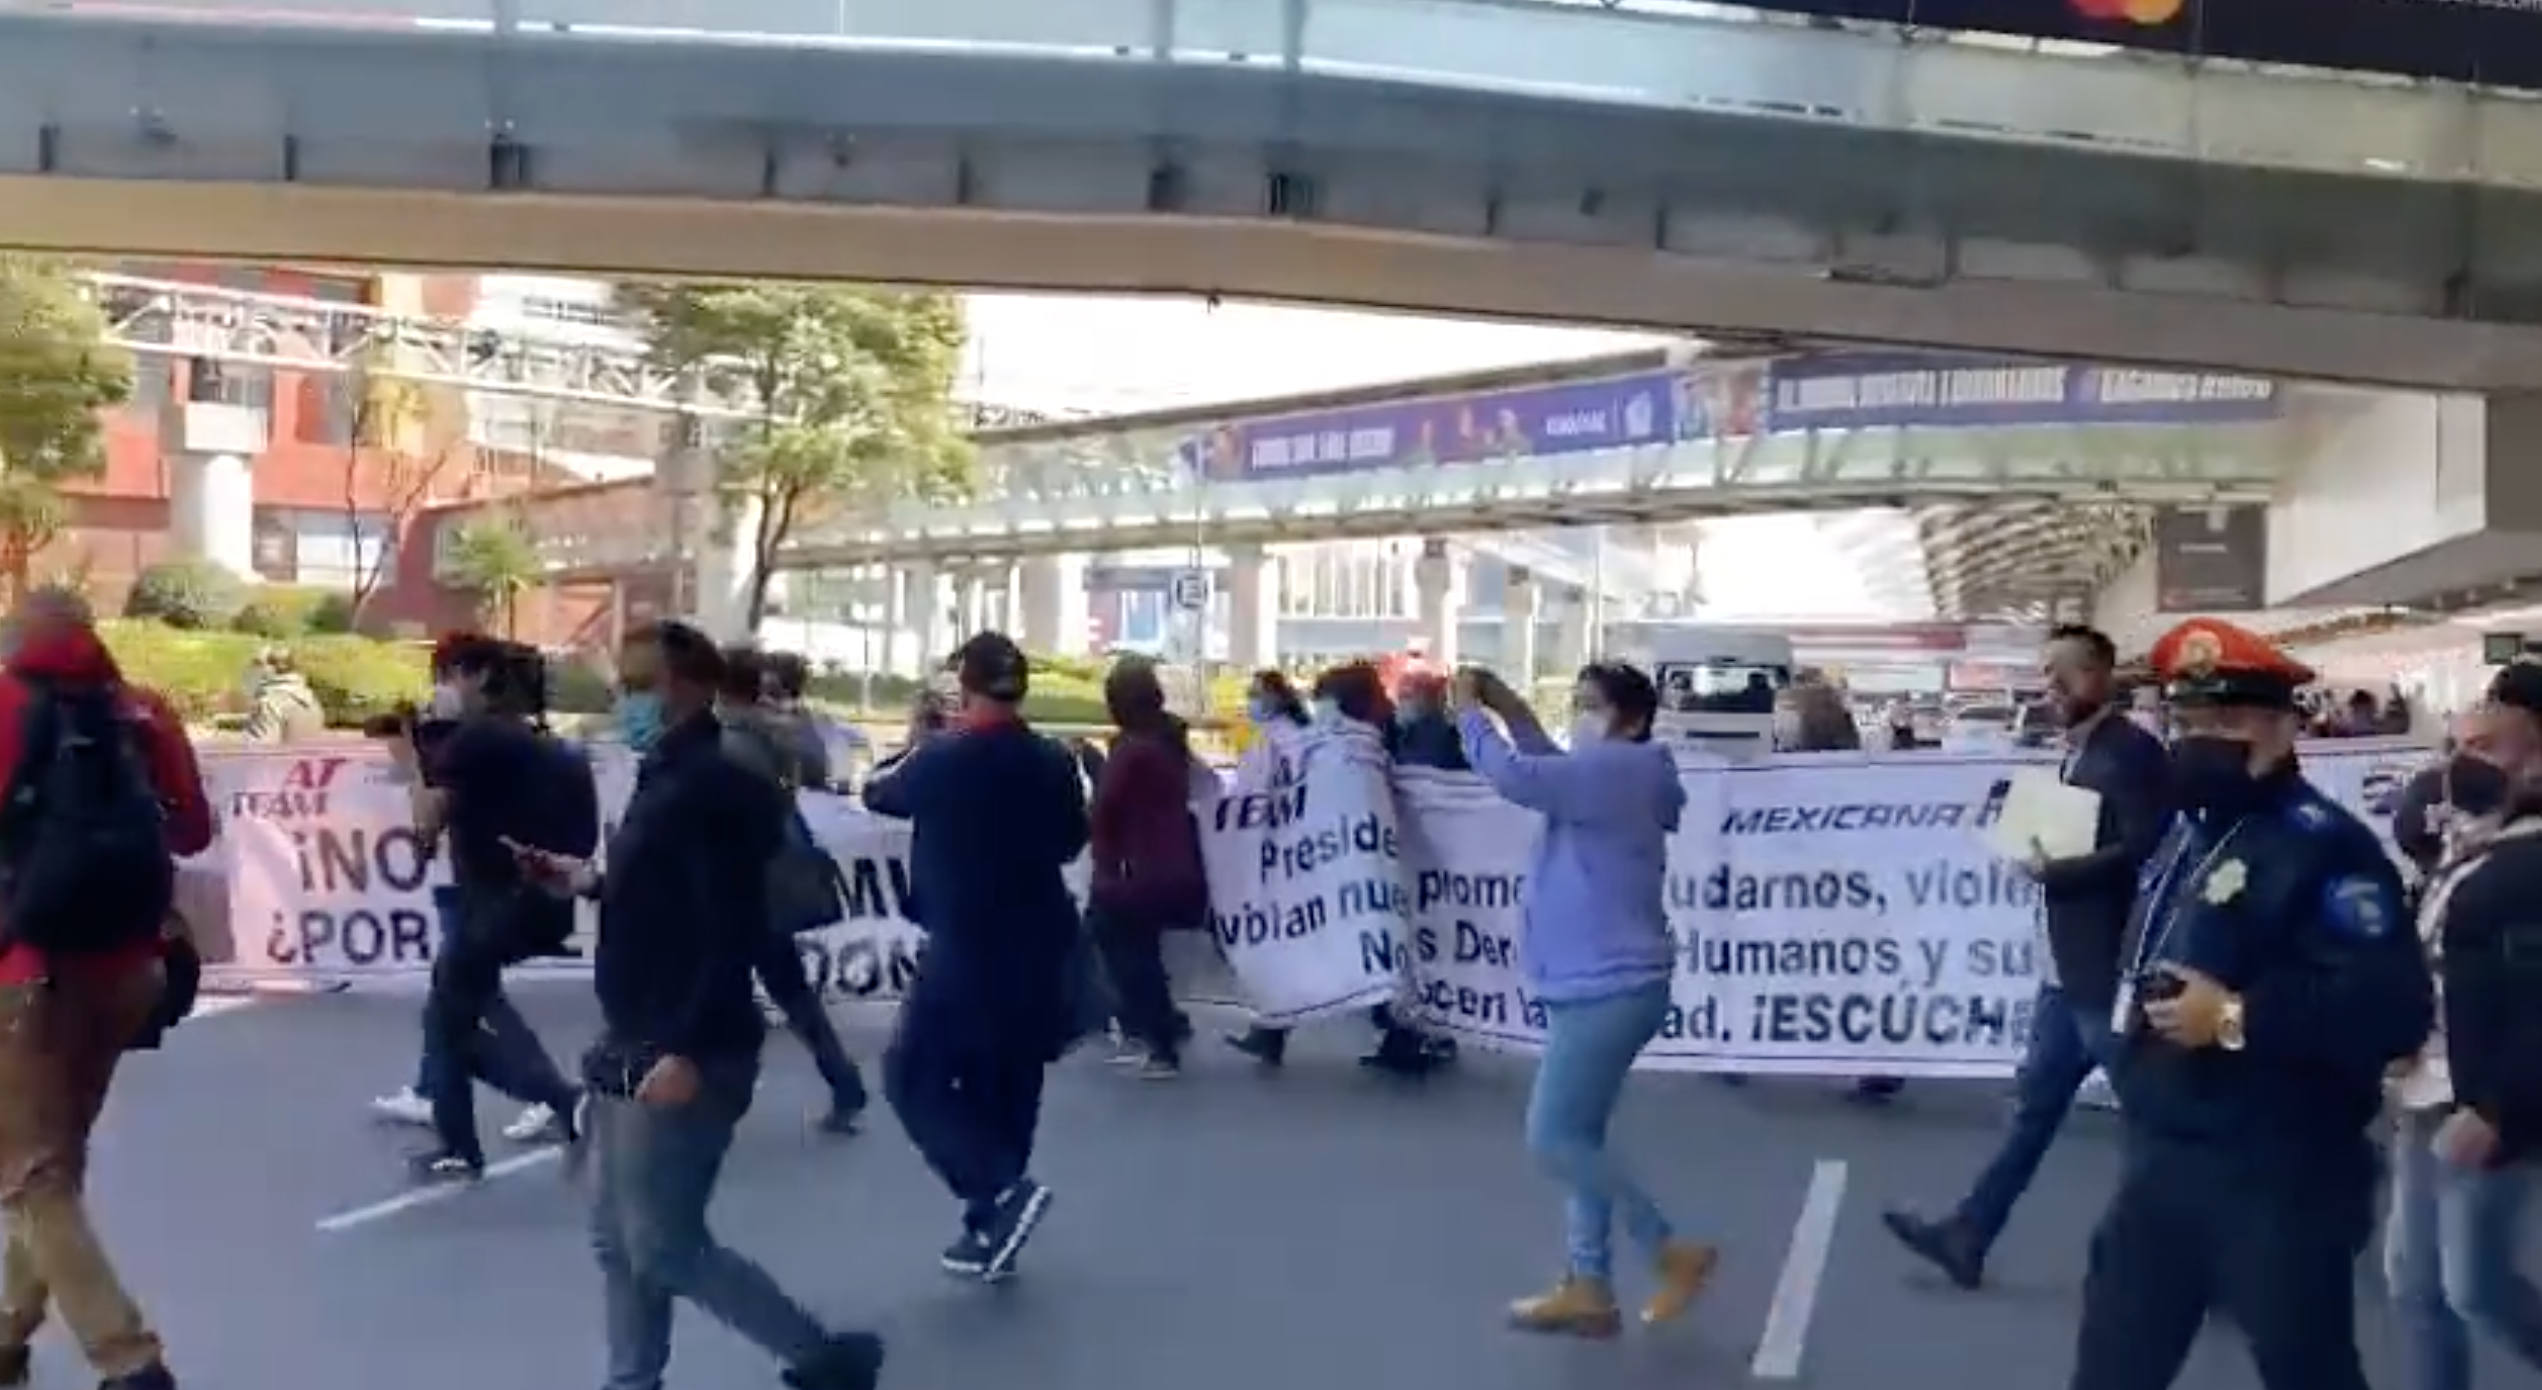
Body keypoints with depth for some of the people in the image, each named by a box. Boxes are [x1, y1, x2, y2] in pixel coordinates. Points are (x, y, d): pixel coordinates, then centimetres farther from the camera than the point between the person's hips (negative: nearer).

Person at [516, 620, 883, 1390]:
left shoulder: (715, 786, -18)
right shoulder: (663, 778, 12)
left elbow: (733, 930, -24)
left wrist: (689, 1053, -27)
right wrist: (589, 880, 15)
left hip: (683, 1058, -10)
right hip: (634, 1047, 10)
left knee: (665, 1247, -3)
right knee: (617, 1239, 15)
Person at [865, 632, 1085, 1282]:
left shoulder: (941, 759, -13)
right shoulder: (1054, 762, -1)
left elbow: (877, 795, 7)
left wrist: (916, 742, 22)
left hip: (965, 952, -5)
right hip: (1038, 953, 5)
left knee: (912, 1077, 5)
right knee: (1007, 1089, 15)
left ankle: (1002, 1190, -10)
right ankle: (990, 1229, 22)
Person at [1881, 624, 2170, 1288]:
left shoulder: (2133, 751, -13)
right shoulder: (2077, 753, 15)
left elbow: (2141, 852, -23)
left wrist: (2052, 871, -16)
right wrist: (2040, 853, 2)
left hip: (2109, 970, -9)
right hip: (2066, 967, 9)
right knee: (2034, 1104, 14)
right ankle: (1967, 1236, 19)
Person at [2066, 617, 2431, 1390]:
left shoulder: (2325, 847, -17)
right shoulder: (2185, 837, 13)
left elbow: (2394, 1007, -27)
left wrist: (2237, 1018, -26)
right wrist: (2130, 1012, 8)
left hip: (2277, 1178, -9)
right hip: (2161, 1159, 9)